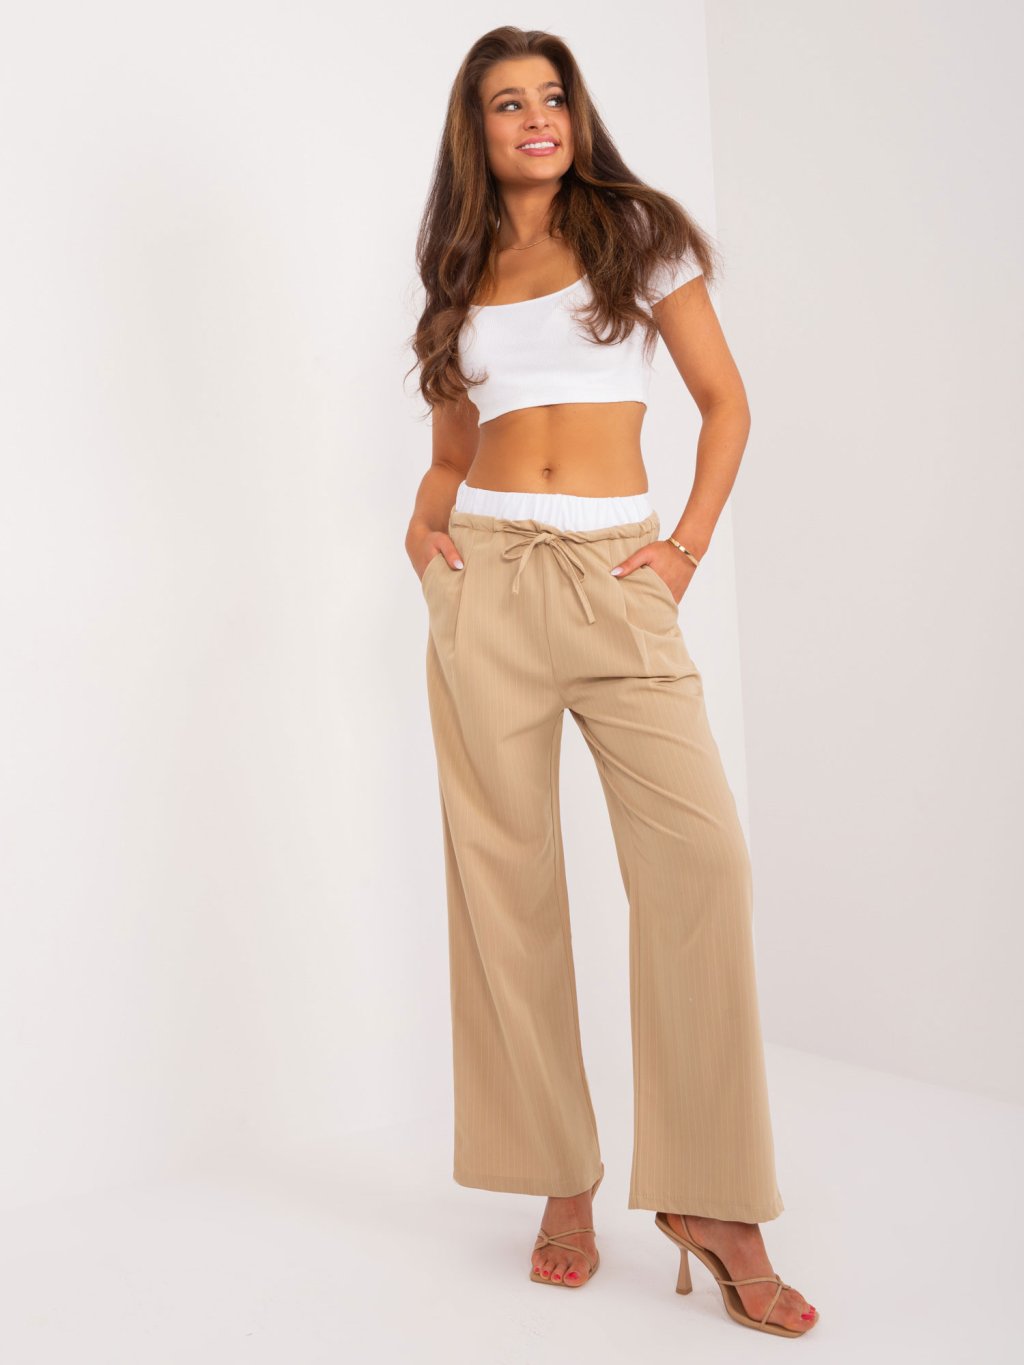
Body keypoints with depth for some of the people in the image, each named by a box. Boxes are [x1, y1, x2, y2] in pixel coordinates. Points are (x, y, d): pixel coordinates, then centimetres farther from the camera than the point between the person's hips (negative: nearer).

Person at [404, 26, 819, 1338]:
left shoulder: (637, 231, 9)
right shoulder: (460, 275, 16)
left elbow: (725, 402, 8)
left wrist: (689, 545, -3)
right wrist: (422, 529, 3)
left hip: (617, 577, -2)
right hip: (485, 581, 3)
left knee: (700, 851, -17)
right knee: (506, 876, 0)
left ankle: (712, 1199, -6)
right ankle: (562, 1181, 12)